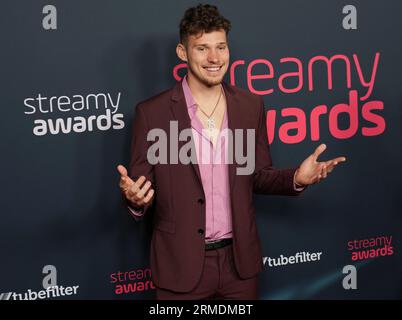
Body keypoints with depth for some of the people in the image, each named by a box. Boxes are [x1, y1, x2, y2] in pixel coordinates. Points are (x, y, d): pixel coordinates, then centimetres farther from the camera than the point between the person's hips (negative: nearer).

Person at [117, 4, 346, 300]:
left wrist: (296, 178, -9)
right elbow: (141, 191, -4)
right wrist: (136, 199, -26)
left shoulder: (251, 106, 3)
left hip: (239, 260, 3)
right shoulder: (152, 112, -8)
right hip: (181, 263, -3)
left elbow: (258, 176, 10)